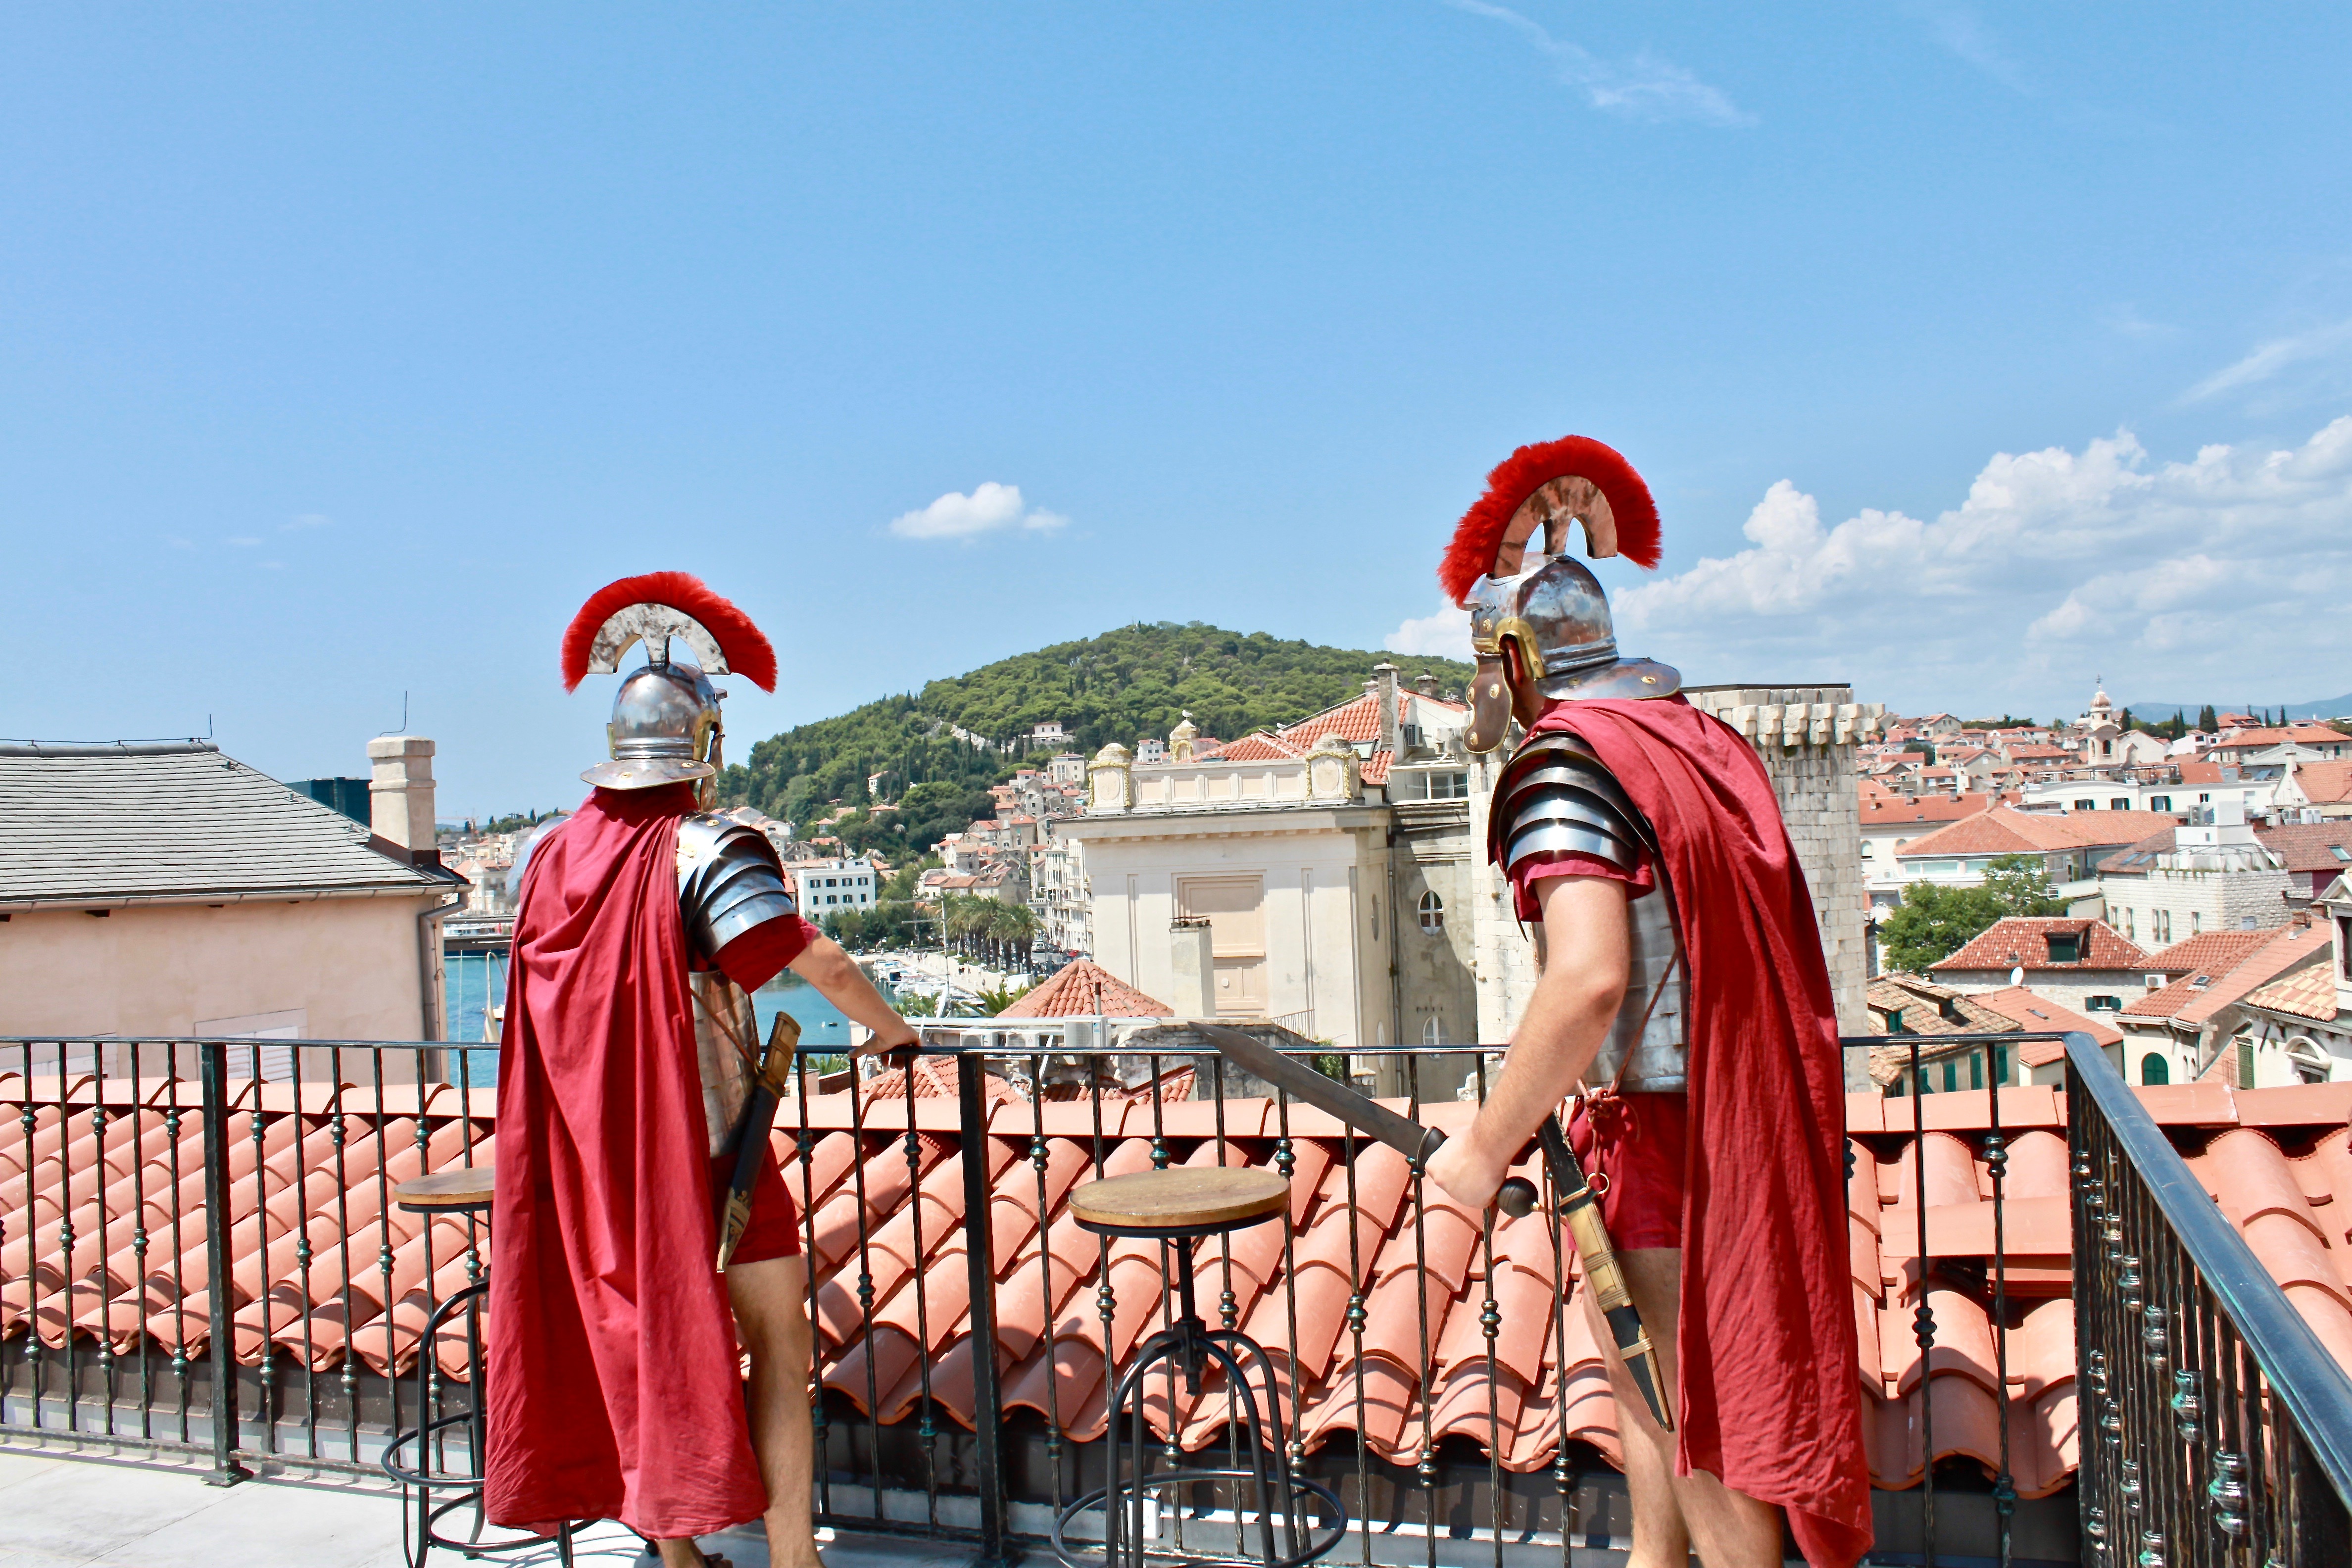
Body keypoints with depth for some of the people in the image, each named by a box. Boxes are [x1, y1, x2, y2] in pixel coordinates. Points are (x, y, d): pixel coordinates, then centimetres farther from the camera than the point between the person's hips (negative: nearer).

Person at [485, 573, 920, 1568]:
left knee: (639, 1335, 16)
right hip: (706, 1140, -6)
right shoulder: (702, 847, -15)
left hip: (597, 1149, 6)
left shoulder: (554, 856, 4)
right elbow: (815, 961, -23)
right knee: (775, 1338, 3)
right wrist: (893, 1031, -7)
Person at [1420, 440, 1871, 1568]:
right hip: (1745, 1103, 9)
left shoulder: (1564, 765, -20)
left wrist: (1487, 1147, -24)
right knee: (1646, 1374, 25)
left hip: (1664, 1131, -9)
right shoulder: (1693, 733, 8)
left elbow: (1590, 974, -33)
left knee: (1700, 1413, 6)